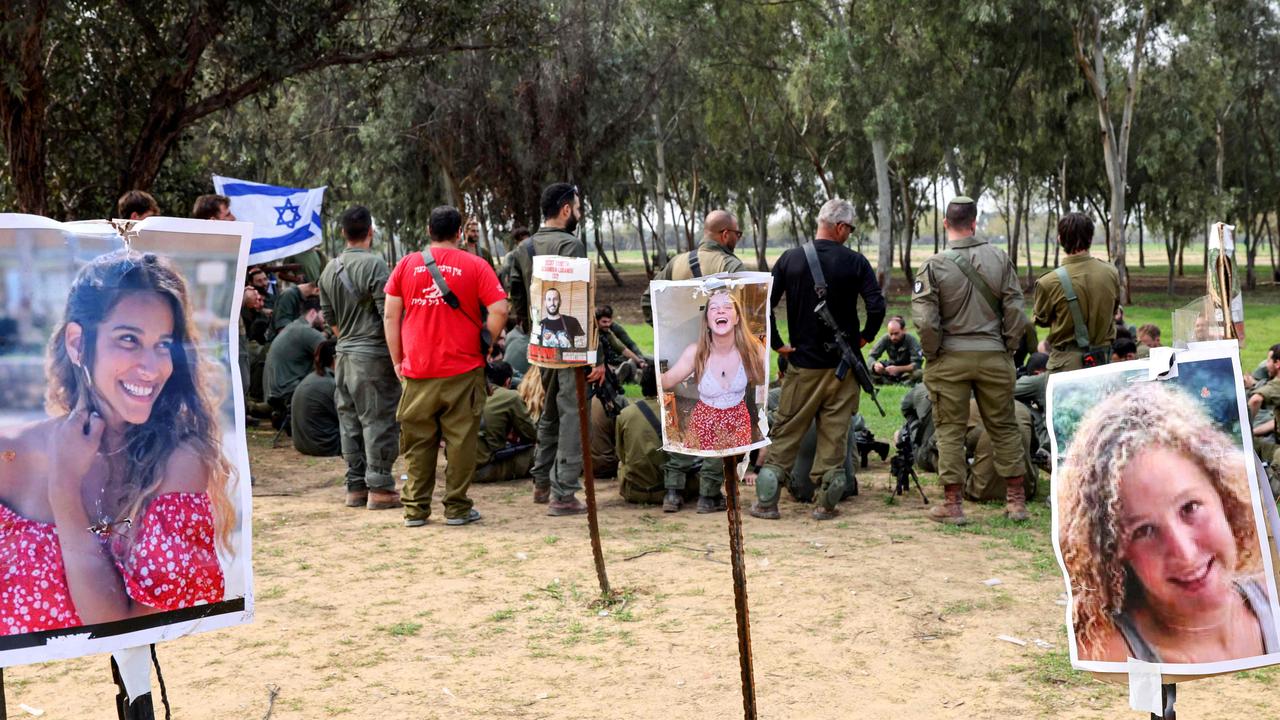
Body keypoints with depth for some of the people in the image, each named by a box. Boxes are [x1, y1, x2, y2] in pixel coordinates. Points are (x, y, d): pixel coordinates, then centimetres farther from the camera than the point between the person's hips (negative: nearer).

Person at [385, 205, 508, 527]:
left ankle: (415, 508, 14)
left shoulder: (406, 265, 4)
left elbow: (391, 316, 4)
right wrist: (483, 347, 3)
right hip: (463, 369, -2)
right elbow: (499, 311, -9)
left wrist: (397, 360, 10)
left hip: (417, 370, 2)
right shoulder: (475, 265, -1)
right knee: (461, 439, 6)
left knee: (418, 442, 10)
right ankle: (457, 507, 9)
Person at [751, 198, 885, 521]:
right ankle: (826, 503, 10)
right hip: (842, 364, -1)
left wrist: (776, 343, 2)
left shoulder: (790, 259, -2)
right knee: (835, 434, 8)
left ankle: (766, 501, 9)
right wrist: (865, 336, 2)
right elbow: (877, 306, -14)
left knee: (785, 432, 9)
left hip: (802, 364, 1)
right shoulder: (855, 262, -7)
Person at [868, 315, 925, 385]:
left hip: (908, 372, -2)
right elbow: (872, 356, -12)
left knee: (919, 373, -36)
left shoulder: (911, 341, -22)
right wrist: (875, 365, -37)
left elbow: (917, 364, -29)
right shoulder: (886, 339, -14)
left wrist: (898, 369, -44)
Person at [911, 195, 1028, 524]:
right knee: (1004, 427, 12)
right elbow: (1015, 310, -1)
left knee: (950, 430, 6)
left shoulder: (934, 266, -8)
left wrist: (932, 355, 1)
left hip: (950, 357, -2)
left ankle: (953, 504, 7)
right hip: (993, 355, 2)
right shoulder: (999, 258, -1)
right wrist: (1008, 349, 10)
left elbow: (925, 321, -13)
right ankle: (1016, 500, 17)